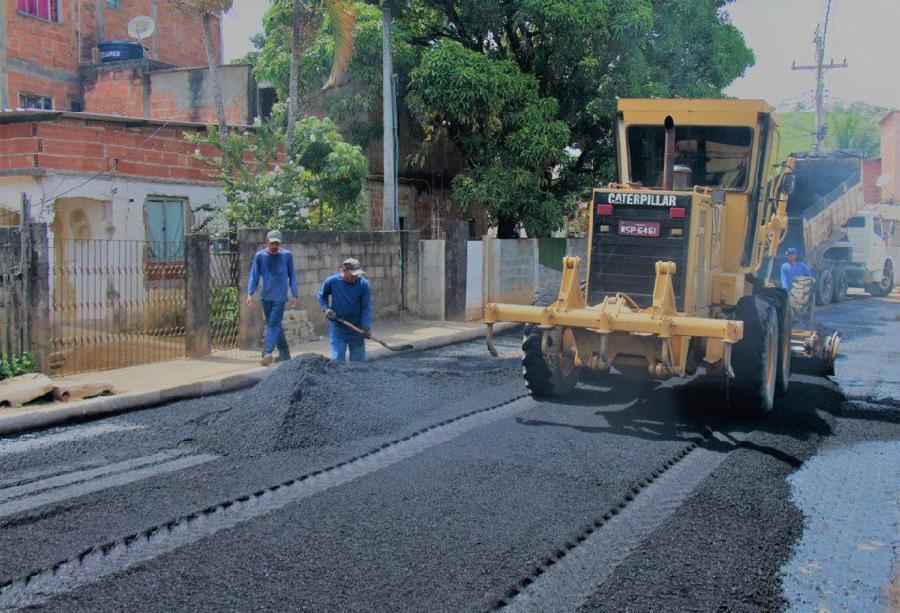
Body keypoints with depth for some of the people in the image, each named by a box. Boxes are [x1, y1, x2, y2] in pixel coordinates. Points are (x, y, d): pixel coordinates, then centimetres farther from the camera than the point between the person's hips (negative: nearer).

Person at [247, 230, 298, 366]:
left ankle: (267, 352, -19)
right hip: (266, 296, 3)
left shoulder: (287, 255, 1)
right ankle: (284, 352, 20)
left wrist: (294, 295, 5)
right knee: (274, 324, 10)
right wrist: (250, 293, -6)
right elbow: (254, 276, 4)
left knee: (273, 324, -11)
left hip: (280, 296, -3)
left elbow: (292, 276, 7)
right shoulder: (260, 256, 3)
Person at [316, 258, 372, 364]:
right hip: (337, 328, -1)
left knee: (359, 361, 10)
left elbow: (366, 307, -11)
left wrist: (366, 326, -20)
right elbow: (320, 296, 9)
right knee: (337, 360, 0)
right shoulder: (332, 281, -10)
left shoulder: (363, 283, -11)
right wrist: (326, 308, -7)